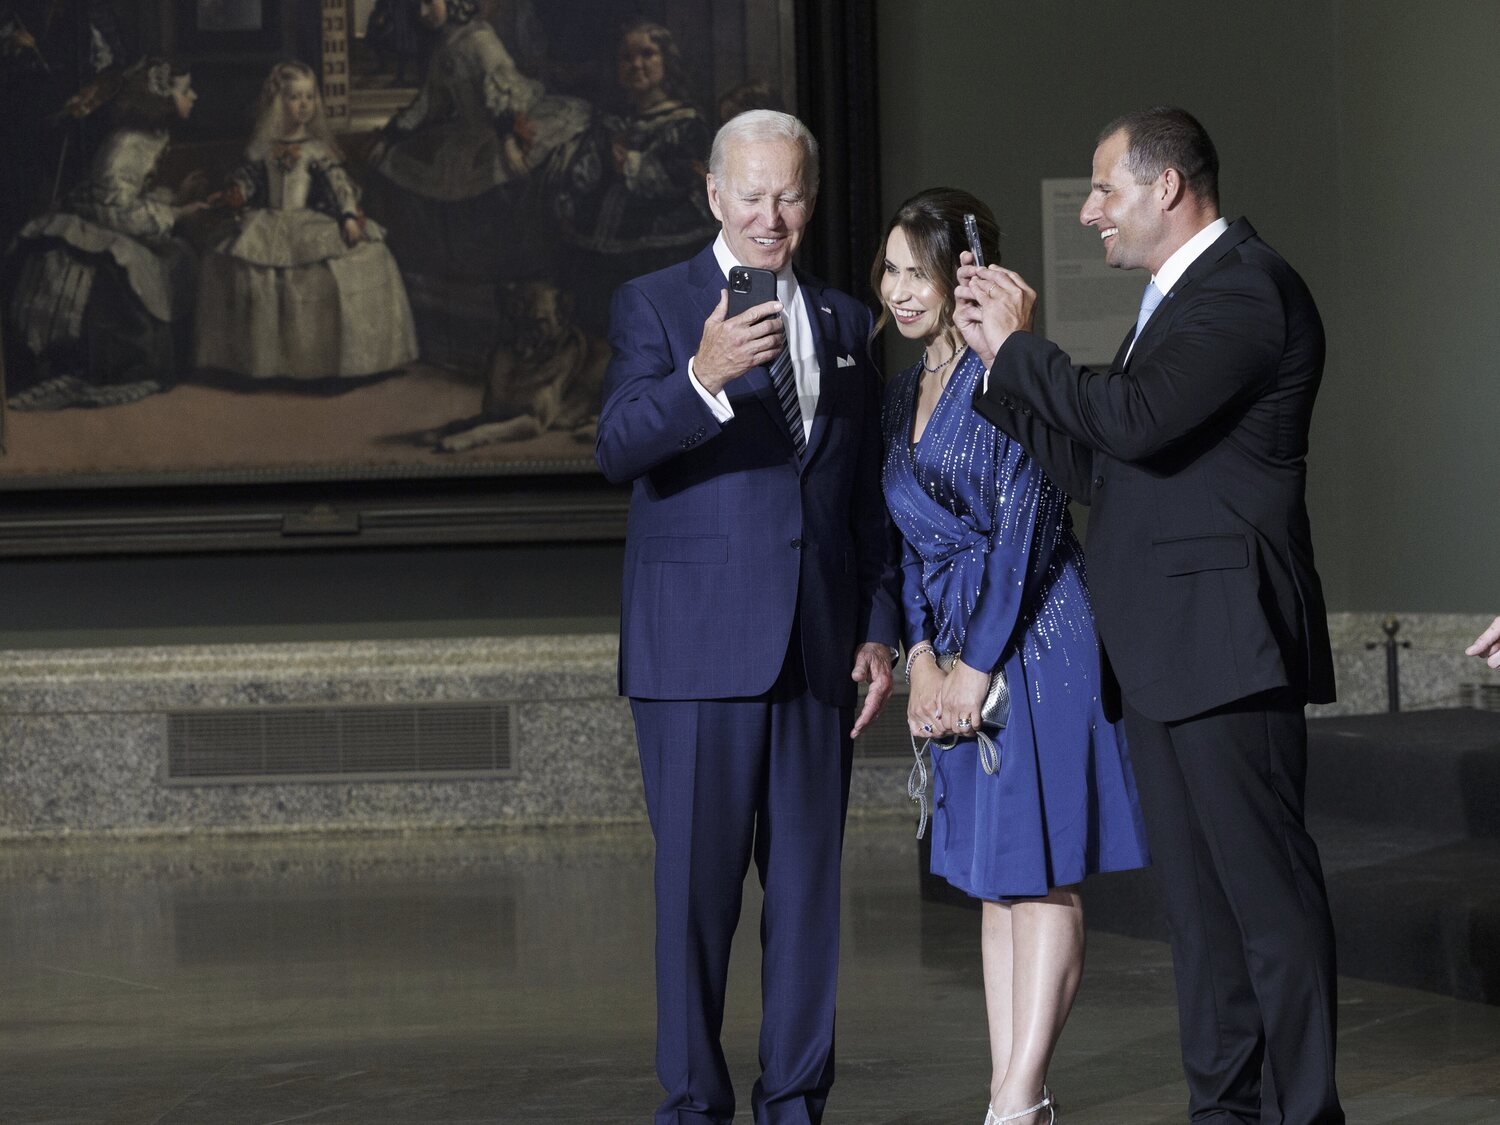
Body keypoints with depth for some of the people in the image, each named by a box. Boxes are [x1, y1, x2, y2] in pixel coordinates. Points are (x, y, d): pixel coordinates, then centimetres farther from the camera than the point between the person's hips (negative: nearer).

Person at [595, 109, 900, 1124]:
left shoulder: (844, 321, 15)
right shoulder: (656, 307, 1)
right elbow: (618, 451, -15)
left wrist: (880, 628, 10)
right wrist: (703, 377, -32)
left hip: (818, 648, 4)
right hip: (700, 648, -4)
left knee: (809, 879, 6)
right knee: (698, 882, -2)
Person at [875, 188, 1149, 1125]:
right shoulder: (904, 393, 14)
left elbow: (1024, 527, -14)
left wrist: (978, 664, -12)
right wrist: (923, 655, 3)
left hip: (1035, 637, -8)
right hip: (959, 652, 8)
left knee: (1041, 872, -6)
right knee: (993, 877, 8)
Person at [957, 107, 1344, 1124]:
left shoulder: (1248, 287, -12)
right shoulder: (1183, 295, 21)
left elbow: (1138, 421, -24)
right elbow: (1090, 446, 21)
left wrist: (1020, 346, -12)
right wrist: (998, 355, 11)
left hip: (1224, 645, -10)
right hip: (1164, 654, 10)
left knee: (1267, 885, -8)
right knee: (1199, 892, 12)